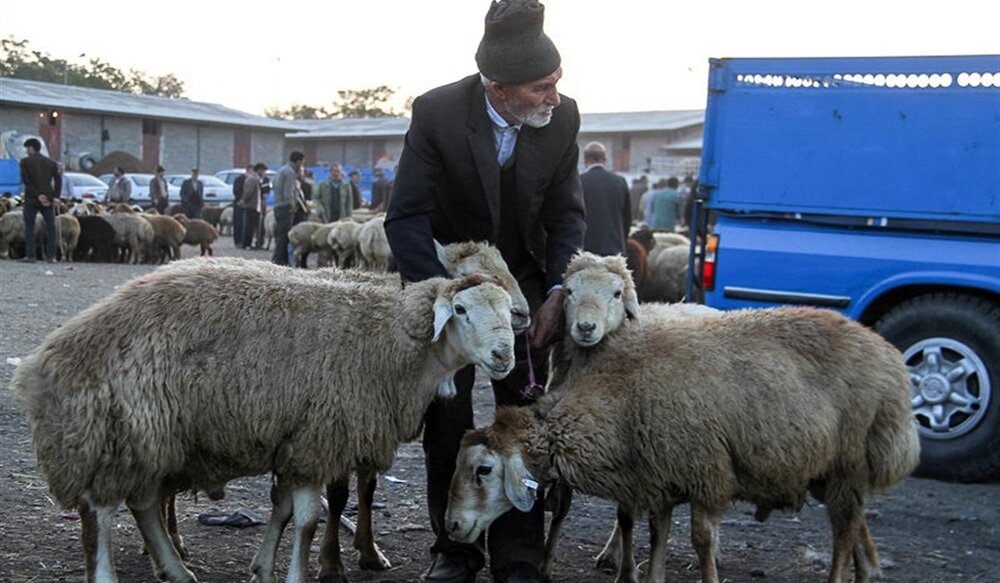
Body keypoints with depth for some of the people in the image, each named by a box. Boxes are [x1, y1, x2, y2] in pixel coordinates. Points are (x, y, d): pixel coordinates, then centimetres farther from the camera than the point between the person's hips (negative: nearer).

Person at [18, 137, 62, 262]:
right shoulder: (51, 163, 9)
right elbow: (58, 180, -1)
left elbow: (26, 180, -11)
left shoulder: (25, 161, -1)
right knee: (50, 227, 8)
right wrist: (56, 197, -8)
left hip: (31, 199, -3)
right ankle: (51, 256, 2)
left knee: (29, 227, 4)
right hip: (48, 199, 3)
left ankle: (30, 256, 0)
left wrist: (37, 195, -11)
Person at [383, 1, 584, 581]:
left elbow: (566, 213, -3)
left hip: (522, 280, 2)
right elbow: (406, 218, -19)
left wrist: (556, 291, -15)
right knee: (447, 419, 2)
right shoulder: (437, 113, -22)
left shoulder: (563, 117, -15)